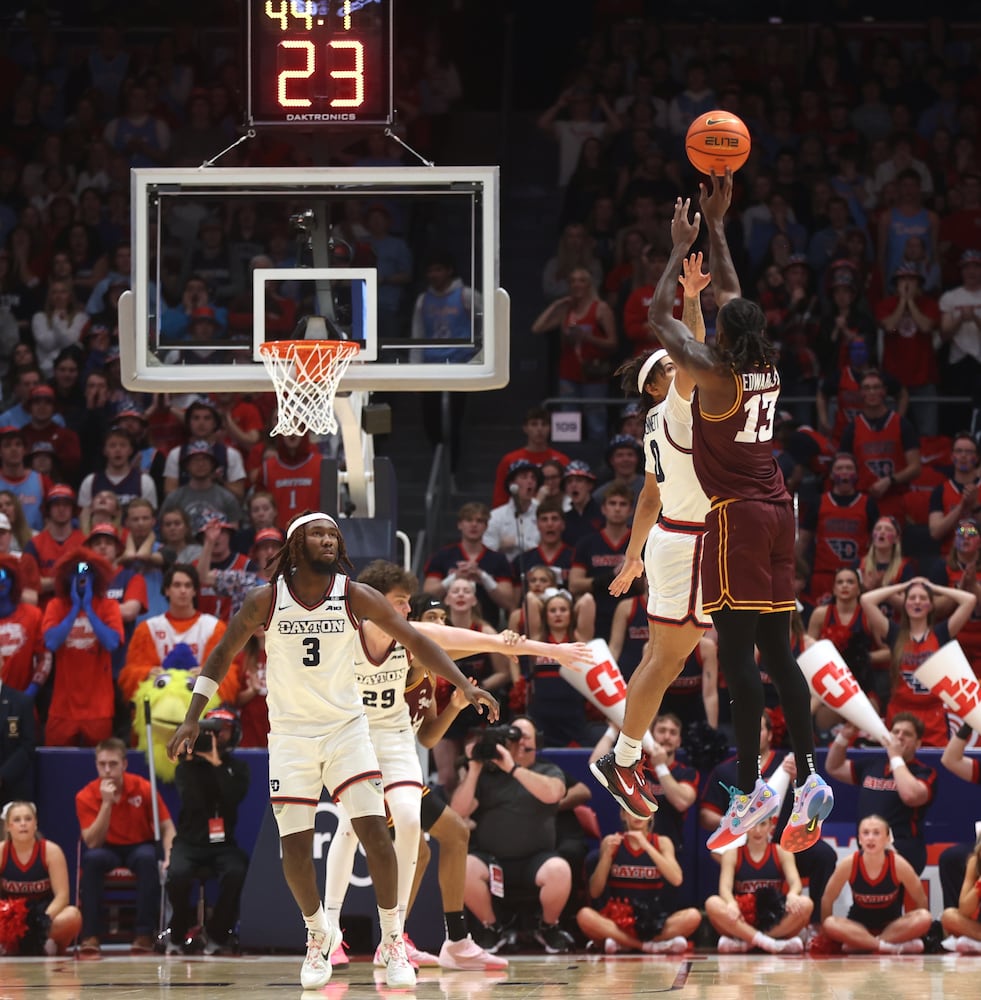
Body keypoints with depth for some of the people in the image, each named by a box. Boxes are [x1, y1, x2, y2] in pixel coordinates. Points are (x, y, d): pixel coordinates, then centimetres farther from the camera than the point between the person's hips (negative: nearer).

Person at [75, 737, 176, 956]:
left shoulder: (143, 788, -12)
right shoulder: (86, 796, -12)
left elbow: (167, 827, -7)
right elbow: (92, 843, -19)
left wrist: (169, 857, -27)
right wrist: (106, 803, -28)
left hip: (139, 846, 0)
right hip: (108, 849, 0)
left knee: (147, 858, -35)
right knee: (92, 859, -34)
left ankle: (145, 934, -29)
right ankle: (90, 935, -30)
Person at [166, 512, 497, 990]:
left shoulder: (354, 597, -6)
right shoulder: (265, 601, -7)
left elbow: (414, 640, -3)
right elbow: (222, 655, 5)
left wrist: (465, 685, -12)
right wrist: (191, 719, 0)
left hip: (346, 727, 0)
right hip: (291, 732, 0)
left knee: (375, 834, -12)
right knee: (295, 848, -3)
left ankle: (393, 942, 2)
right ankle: (319, 934, 24)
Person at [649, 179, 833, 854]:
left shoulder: (714, 375, -12)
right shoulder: (766, 372, 7)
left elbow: (660, 316, -3)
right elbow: (733, 297, 21)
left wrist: (683, 247, 6)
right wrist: (717, 226, 26)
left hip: (737, 518, -7)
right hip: (776, 512, 7)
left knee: (737, 652, -8)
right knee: (776, 651, 8)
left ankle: (752, 791, -12)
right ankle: (810, 781, 1)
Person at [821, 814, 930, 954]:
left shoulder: (899, 864, -17)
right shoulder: (849, 864, -17)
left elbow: (921, 900, -4)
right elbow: (828, 899, -4)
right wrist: (823, 934, -2)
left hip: (892, 926, 1)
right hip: (858, 925, -1)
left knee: (925, 918, -30)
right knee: (830, 925, -33)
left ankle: (858, 945, -27)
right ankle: (892, 946, -36)